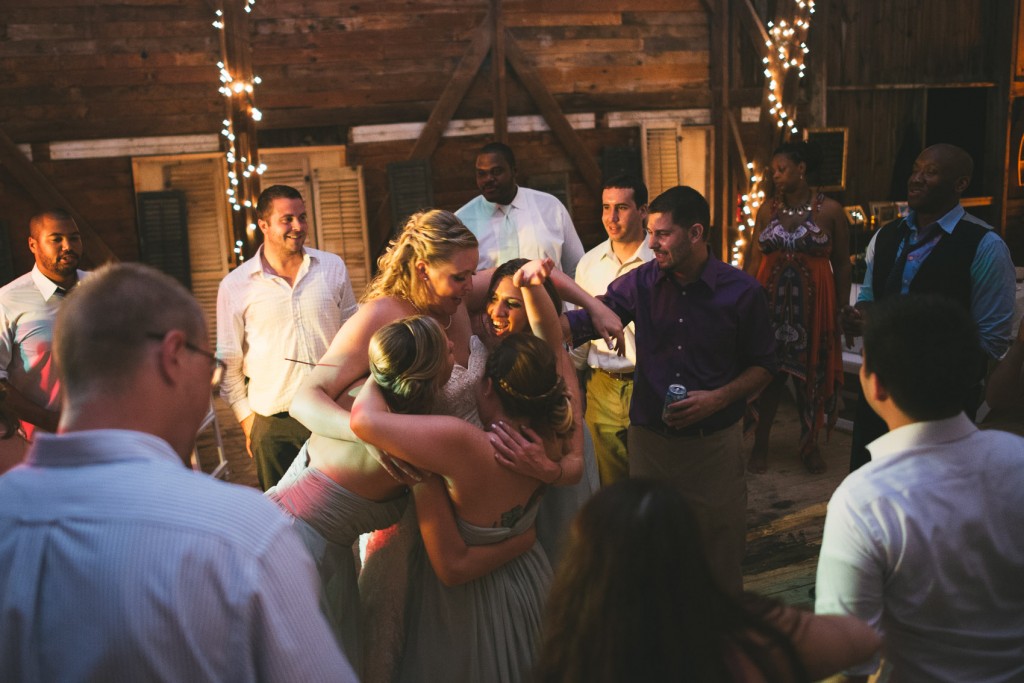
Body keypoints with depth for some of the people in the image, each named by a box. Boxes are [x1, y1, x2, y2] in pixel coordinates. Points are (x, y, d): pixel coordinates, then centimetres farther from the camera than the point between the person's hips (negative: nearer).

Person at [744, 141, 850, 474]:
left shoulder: (830, 210, -3)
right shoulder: (767, 209, 4)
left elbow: (842, 263, 0)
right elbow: (753, 260, 4)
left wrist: (842, 309, -1)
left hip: (813, 303, -1)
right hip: (770, 302, 2)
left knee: (811, 374, 8)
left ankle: (809, 444, 26)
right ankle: (760, 445, 16)